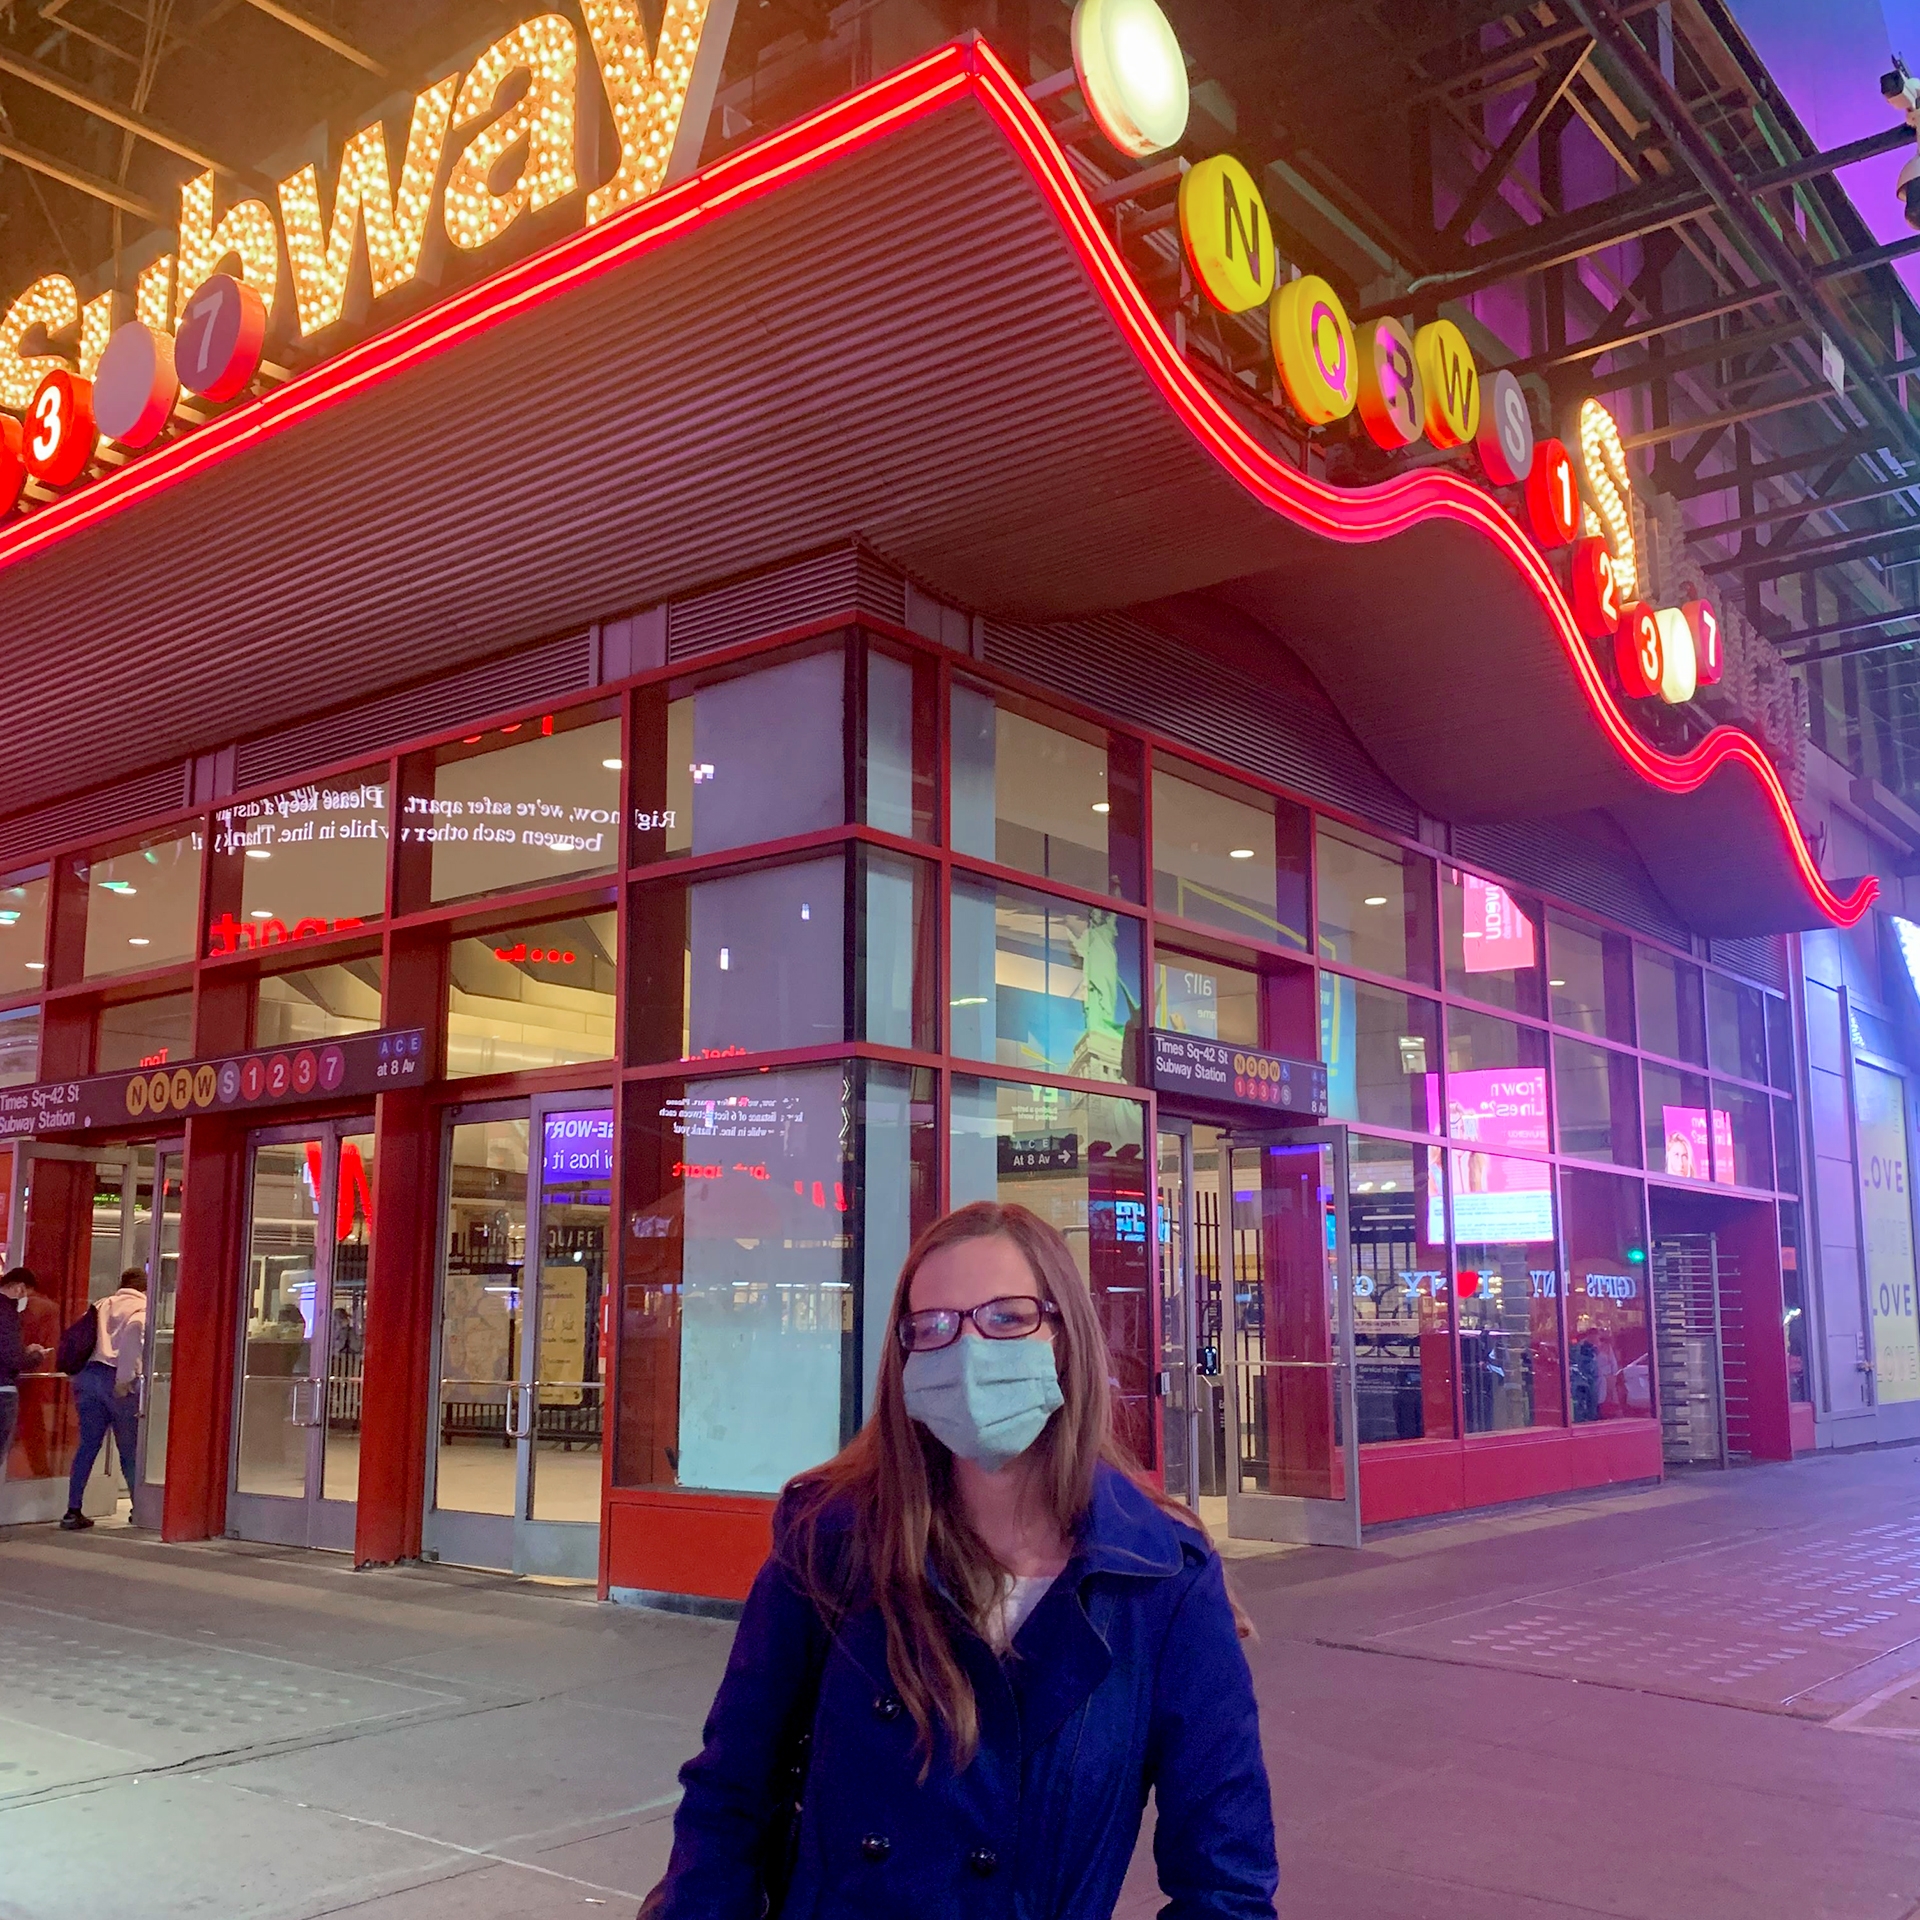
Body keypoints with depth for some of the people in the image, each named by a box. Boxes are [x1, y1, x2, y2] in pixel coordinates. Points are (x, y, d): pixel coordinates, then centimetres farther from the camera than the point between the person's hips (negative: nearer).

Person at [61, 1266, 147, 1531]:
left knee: (87, 1446, 8)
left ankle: (73, 1511, 4)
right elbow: (133, 1332, -17)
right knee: (130, 1449, 4)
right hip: (115, 1379, -5)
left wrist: (78, 1375, 19)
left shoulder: (102, 1305, 22)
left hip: (88, 1375, 5)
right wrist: (125, 1379, -18)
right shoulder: (143, 1308, 3)